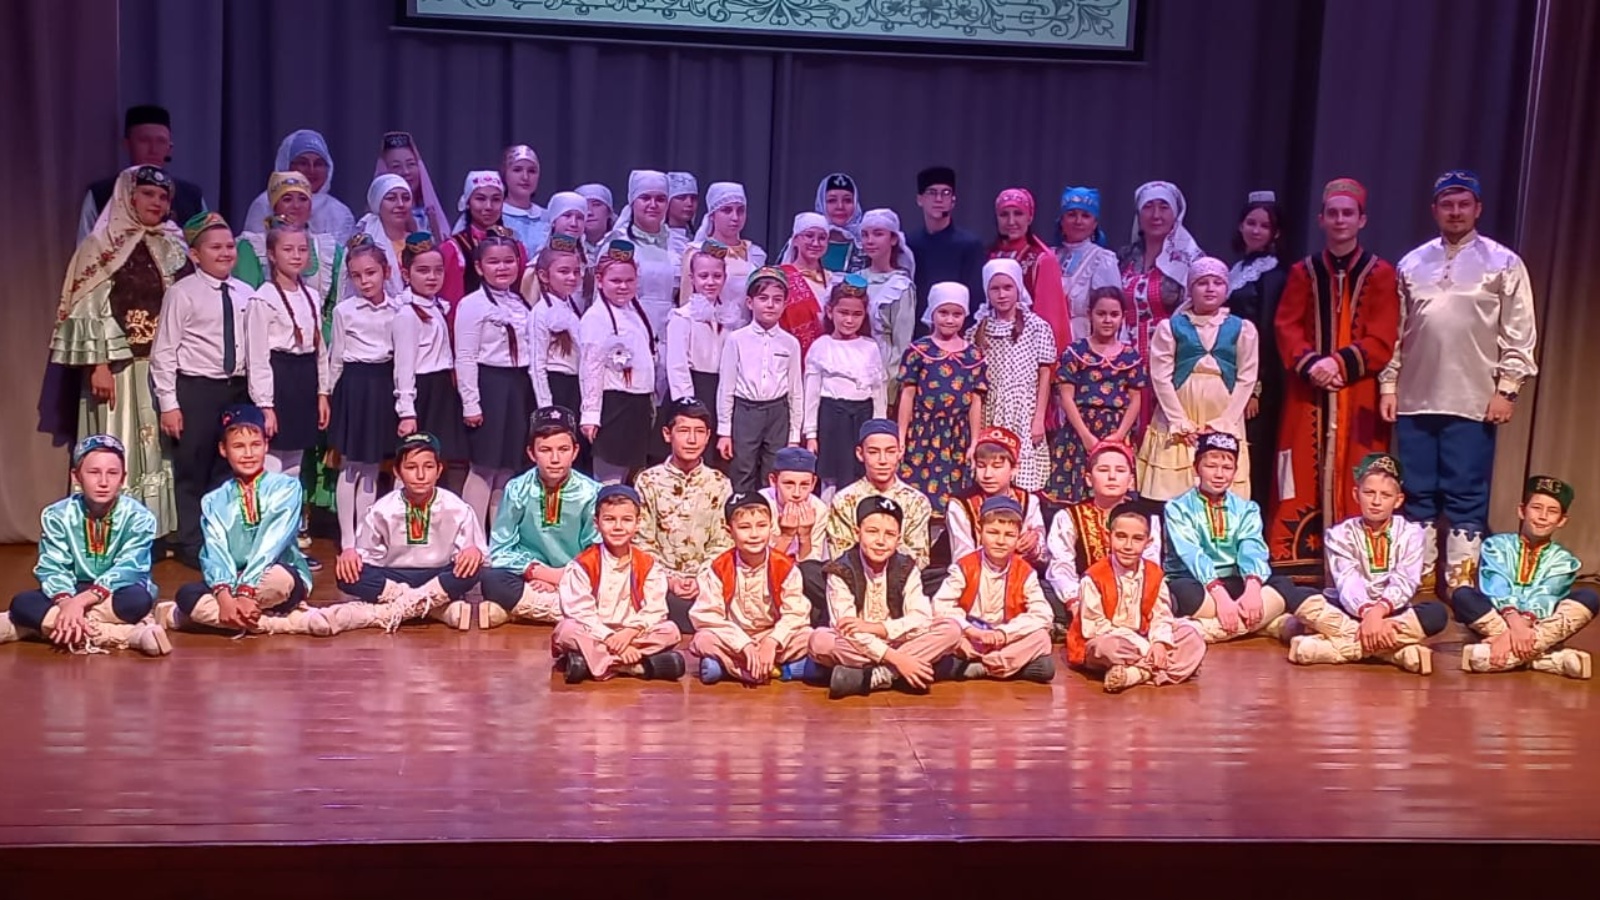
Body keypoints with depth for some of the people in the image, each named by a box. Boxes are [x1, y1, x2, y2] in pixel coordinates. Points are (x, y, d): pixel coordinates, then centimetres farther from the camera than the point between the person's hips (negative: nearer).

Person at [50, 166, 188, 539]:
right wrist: (98, 365, -15)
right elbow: (87, 309, -7)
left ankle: (162, 532, 14)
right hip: (120, 365, -5)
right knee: (119, 452, -2)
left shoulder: (175, 247, 12)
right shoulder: (102, 245, -2)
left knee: (162, 449, 8)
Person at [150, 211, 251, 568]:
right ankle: (192, 545, 19)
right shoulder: (182, 293, -9)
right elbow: (164, 351, -8)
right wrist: (168, 403, -11)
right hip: (196, 390, -5)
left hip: (238, 389, 5)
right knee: (192, 472, 6)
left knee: (230, 469, 14)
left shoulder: (245, 293, 5)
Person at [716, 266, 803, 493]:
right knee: (742, 481, 3)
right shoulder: (736, 340, -2)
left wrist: (795, 435, 6)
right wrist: (724, 431, -1)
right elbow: (726, 386, 1)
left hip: (778, 414, 2)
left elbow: (796, 391, 7)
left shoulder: (790, 343, 4)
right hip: (744, 412, -2)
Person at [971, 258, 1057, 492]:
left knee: (1024, 484, -5)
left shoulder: (1037, 327, 0)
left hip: (1024, 416, -2)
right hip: (989, 416, 3)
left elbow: (1044, 375, 0)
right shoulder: (977, 332, 8)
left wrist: (1039, 419, -6)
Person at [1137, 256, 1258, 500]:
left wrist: (1221, 424, -7)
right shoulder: (1170, 327, 5)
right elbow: (1161, 377, -1)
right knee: (1172, 496, -5)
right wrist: (1181, 424, -9)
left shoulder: (1242, 329, 8)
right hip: (1178, 424, -1)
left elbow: (1246, 379, 2)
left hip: (1223, 426, 1)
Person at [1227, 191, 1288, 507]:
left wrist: (1256, 386, -15)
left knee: (1251, 460, -6)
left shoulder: (1274, 275, -5)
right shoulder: (1236, 270, 17)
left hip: (1257, 381, -7)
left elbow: (1268, 334, -11)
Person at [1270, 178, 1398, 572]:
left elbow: (1382, 340, -4)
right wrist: (1309, 363, -16)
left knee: (1354, 480, -3)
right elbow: (1286, 327, 2)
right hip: (1307, 392, 2)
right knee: (1305, 475, 1)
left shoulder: (1380, 273, 4)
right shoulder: (1304, 271, 11)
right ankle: (1297, 561, 4)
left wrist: (1340, 363, -19)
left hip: (1358, 394, -2)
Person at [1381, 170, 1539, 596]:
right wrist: (1388, 384, 6)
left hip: (1473, 402, -3)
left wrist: (1507, 388, -7)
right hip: (1414, 399, 3)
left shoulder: (1504, 263, 2)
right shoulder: (1412, 263, 11)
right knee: (1418, 494, 8)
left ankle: (1461, 584, 5)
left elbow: (1520, 334, -1)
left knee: (1466, 497, -1)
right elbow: (1395, 330, 11)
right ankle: (1418, 578, 17)